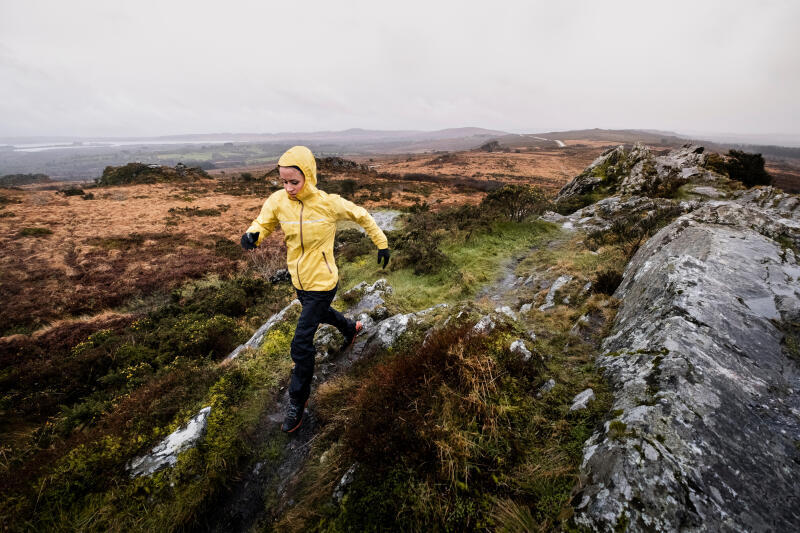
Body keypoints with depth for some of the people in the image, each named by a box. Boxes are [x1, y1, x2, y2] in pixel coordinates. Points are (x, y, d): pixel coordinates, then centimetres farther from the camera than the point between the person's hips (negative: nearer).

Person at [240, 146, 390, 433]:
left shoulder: (329, 203, -19)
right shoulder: (278, 201, -10)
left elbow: (362, 216, -5)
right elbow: (263, 223, -5)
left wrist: (381, 244, 1)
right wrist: (252, 235, -29)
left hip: (322, 283, -6)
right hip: (299, 280, 6)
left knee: (301, 343, -3)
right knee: (321, 314, 32)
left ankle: (297, 401, 20)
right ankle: (350, 328, 65)